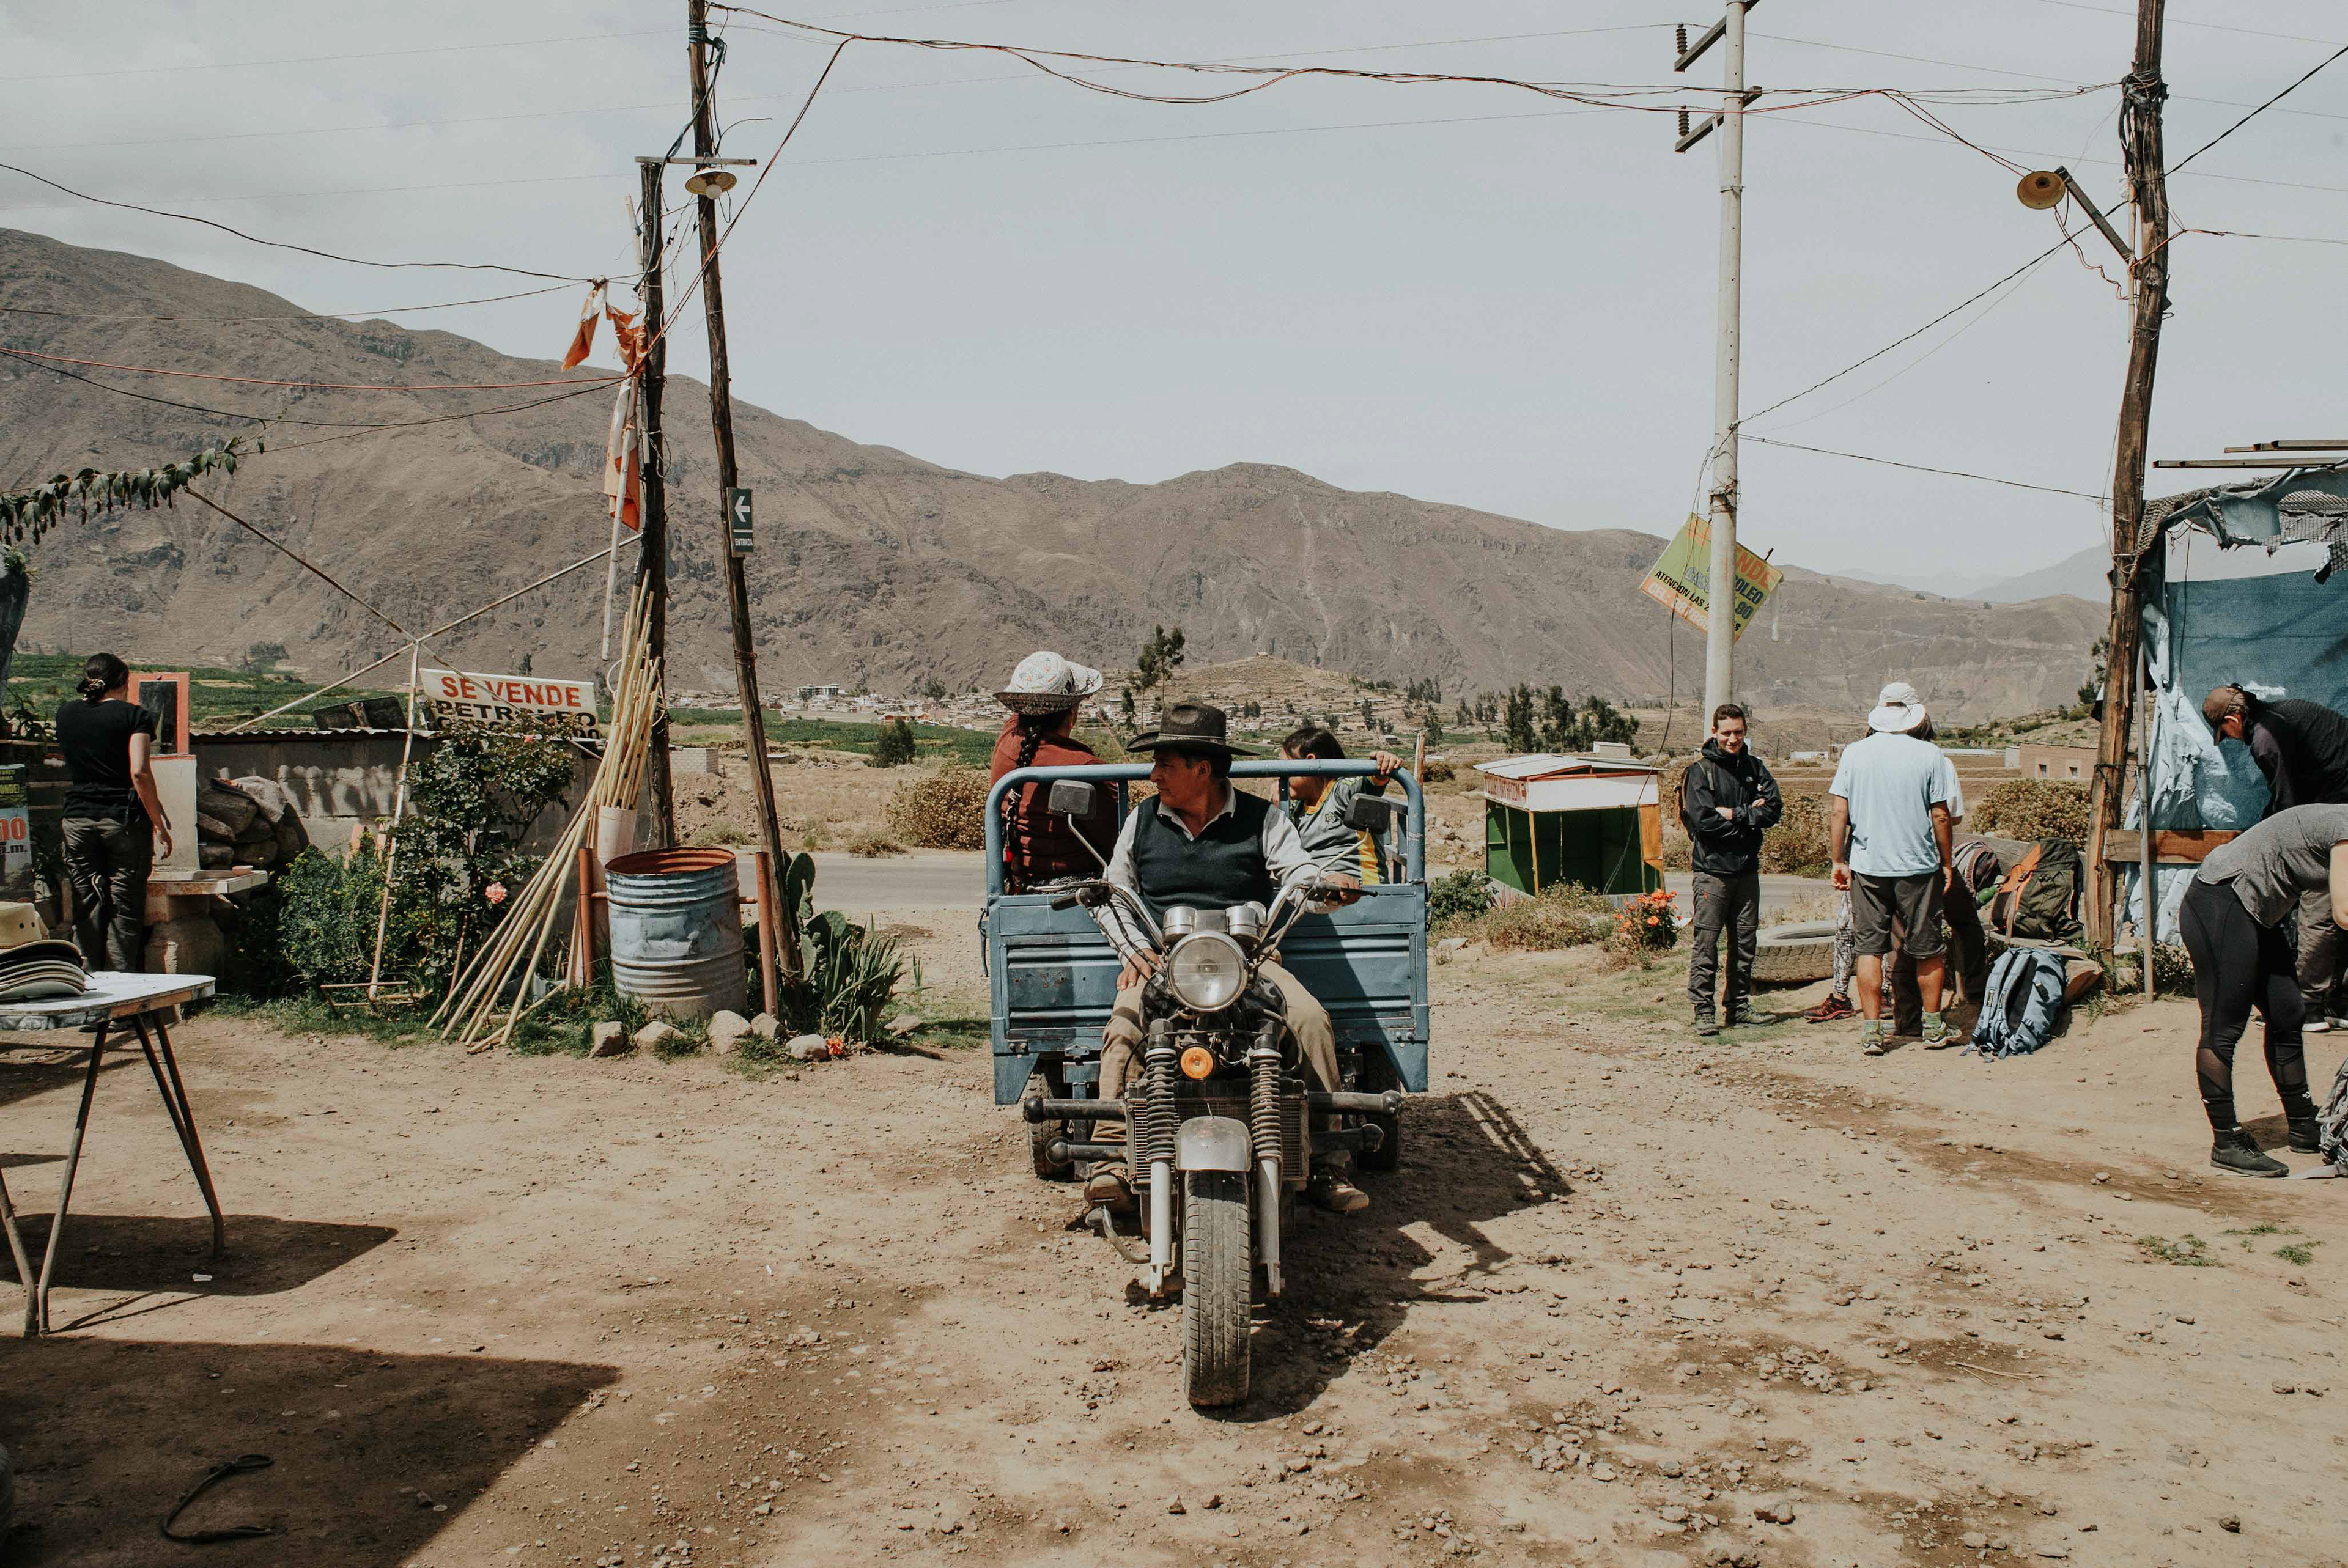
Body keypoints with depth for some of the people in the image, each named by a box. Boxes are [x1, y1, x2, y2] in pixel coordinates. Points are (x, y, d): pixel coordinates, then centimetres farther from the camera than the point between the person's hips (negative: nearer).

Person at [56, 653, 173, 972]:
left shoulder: (66, 714, 9)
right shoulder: (134, 715, -5)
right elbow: (139, 772, -15)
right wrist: (160, 825, -13)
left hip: (77, 820, 4)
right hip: (125, 819, -4)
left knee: (85, 910, 9)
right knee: (125, 910, 0)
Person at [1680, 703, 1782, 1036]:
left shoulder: (1755, 768, 11)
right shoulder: (1700, 771, -3)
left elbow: (1774, 809, -1)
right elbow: (1704, 821, -13)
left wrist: (1735, 815, -12)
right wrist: (1751, 816, -8)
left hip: (1747, 868, 5)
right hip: (1712, 868, -5)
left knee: (1745, 941, 9)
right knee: (1706, 942, -5)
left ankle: (1739, 1007, 19)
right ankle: (1703, 1010, 0)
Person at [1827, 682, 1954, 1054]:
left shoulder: (1855, 753, -1)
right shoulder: (1928, 754, -4)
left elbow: (1840, 813, -2)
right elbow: (1941, 817, -2)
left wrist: (1839, 861, 6)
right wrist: (1946, 864, 8)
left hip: (1867, 866, 1)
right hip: (1919, 866, -1)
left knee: (1870, 949, 6)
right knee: (1928, 951, 12)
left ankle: (1871, 1032, 4)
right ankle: (1933, 1029, 21)